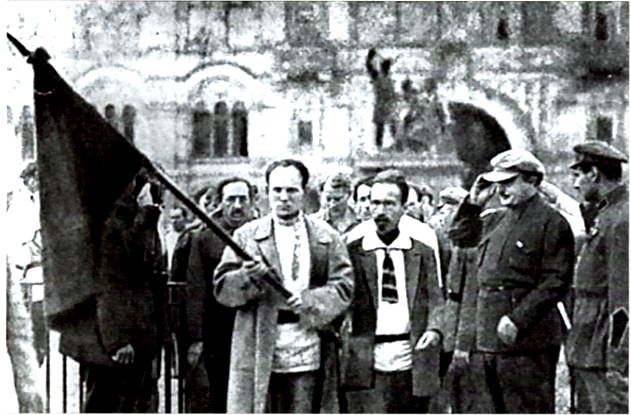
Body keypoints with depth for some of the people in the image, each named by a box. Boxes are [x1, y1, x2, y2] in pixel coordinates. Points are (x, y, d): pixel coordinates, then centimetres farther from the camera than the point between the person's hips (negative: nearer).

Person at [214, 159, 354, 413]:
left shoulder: (327, 237, 9)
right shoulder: (246, 236, 8)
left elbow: (343, 289, 2)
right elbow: (222, 290, 3)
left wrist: (309, 301, -15)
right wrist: (247, 277, -17)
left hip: (309, 353, 1)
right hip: (257, 352, -1)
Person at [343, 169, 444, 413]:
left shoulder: (422, 244, 2)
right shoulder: (353, 245, 1)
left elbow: (434, 292, 5)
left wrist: (434, 328, -9)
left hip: (412, 354, 1)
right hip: (367, 356, -1)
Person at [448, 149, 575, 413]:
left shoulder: (552, 223, -8)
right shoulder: (495, 220, 15)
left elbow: (556, 282, -14)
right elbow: (459, 236, 31)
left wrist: (518, 319, -20)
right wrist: (474, 202, 16)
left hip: (527, 342, -8)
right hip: (487, 340, 8)